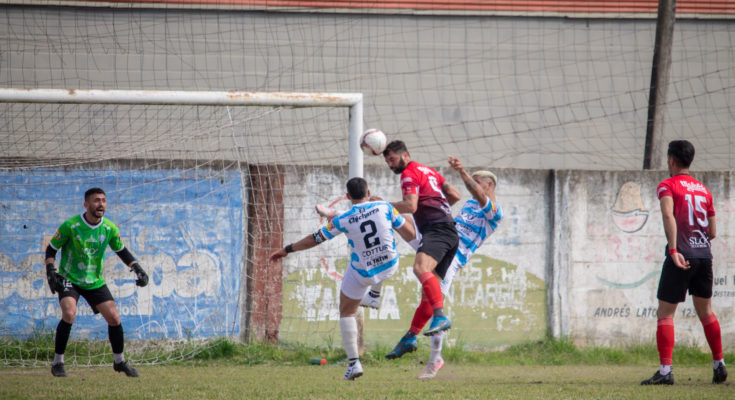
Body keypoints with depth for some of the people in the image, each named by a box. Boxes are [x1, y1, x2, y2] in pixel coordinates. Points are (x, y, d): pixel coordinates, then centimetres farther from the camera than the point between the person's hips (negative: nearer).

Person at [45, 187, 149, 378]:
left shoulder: (109, 228, -4)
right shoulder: (70, 226, -15)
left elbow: (122, 251, 12)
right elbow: (51, 249, -6)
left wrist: (137, 268, 0)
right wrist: (50, 271, -20)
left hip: (95, 282, 4)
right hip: (69, 278, -4)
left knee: (114, 318, -2)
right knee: (69, 314, -27)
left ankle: (119, 361, 20)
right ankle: (58, 362, -13)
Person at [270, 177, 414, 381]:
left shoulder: (343, 220, -16)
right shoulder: (384, 207, -13)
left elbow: (315, 239, -5)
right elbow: (410, 233, -8)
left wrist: (287, 250, 6)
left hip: (362, 273, -2)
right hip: (390, 265, 2)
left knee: (346, 313, 15)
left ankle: (354, 363, 8)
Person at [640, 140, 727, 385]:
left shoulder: (667, 186, -2)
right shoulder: (703, 190, 15)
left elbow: (668, 215, -22)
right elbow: (712, 232, 15)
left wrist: (674, 250, -28)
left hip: (681, 257, -6)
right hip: (704, 255, 6)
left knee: (665, 313, -3)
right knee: (705, 312, 19)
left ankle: (665, 371, -11)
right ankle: (719, 365, 22)